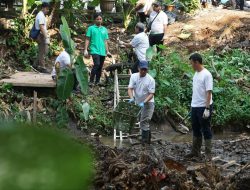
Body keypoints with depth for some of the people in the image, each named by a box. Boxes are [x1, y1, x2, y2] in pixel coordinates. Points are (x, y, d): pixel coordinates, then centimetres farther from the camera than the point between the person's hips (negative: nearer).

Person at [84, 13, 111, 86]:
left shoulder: (104, 29, 17)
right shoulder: (91, 28, 5)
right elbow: (87, 40, 3)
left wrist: (107, 51, 12)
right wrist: (85, 50, -5)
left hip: (102, 51, 5)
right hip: (95, 50, -5)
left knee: (100, 67, 5)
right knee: (97, 64, -21)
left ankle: (97, 82, 14)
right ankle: (91, 81, -17)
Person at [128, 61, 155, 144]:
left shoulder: (150, 80, -17)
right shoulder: (134, 76, -5)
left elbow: (151, 94, -18)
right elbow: (130, 89, -9)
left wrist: (144, 102, -32)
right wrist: (132, 98, -28)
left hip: (148, 103, -5)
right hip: (138, 102, 5)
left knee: (144, 122, -12)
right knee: (145, 122, 17)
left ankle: (144, 141, -7)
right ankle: (147, 139, 31)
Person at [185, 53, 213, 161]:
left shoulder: (206, 75, -15)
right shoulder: (196, 74, 11)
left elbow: (209, 92, -18)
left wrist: (207, 108, -22)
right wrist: (193, 105, 14)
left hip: (204, 107, -9)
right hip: (195, 106, 9)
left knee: (206, 131, -1)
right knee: (196, 130, 14)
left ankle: (208, 154, 5)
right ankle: (195, 152, 23)